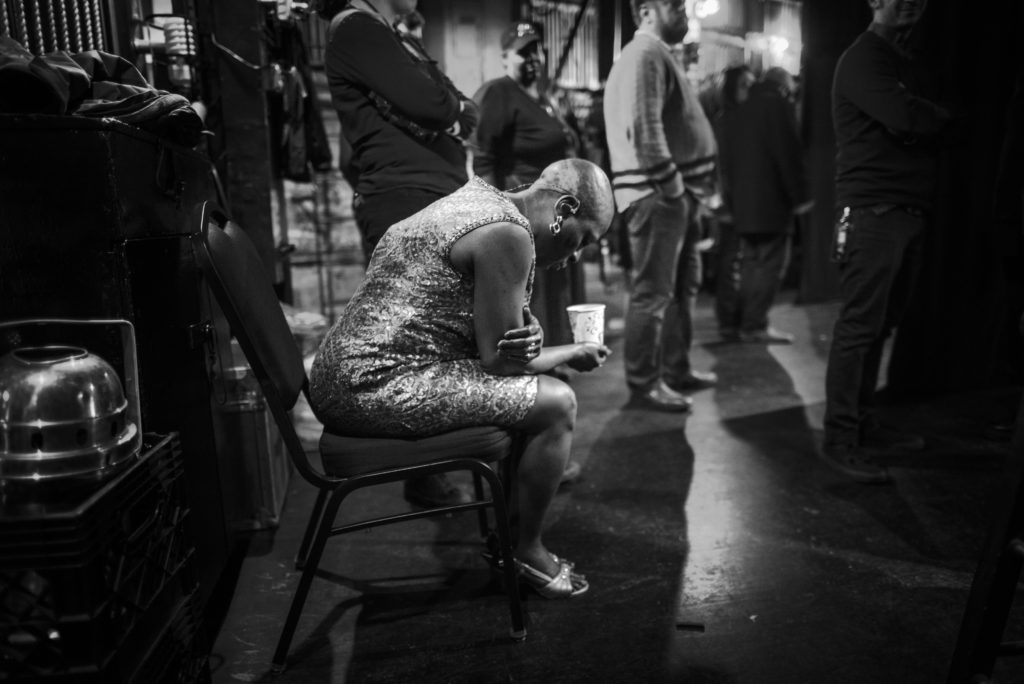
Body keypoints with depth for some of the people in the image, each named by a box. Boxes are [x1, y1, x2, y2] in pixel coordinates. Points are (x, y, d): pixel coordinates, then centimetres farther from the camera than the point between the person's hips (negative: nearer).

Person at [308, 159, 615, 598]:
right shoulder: (508, 234, -14)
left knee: (524, 387, 23)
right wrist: (573, 353, 5)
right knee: (557, 404, -7)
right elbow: (498, 361, -13)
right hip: (382, 391, -11)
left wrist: (520, 344, -2)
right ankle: (526, 550, 12)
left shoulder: (474, 198, 17)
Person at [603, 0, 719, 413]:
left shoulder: (659, 54, 21)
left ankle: (675, 369, 27)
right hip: (657, 194, -11)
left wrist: (683, 187, 16)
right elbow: (643, 129, -24)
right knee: (653, 292, -5)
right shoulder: (646, 54, -12)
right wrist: (671, 186, -19)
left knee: (682, 285, 17)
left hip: (674, 192, 11)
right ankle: (644, 382, 4)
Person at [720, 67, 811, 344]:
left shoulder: (737, 113, 18)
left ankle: (742, 321, 17)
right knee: (771, 264, -6)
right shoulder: (779, 106, -5)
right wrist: (800, 196, -8)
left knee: (751, 262, 15)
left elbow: (725, 158, 19)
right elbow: (789, 154, -12)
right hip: (771, 201, -8)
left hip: (742, 202, 8)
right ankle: (755, 326, -8)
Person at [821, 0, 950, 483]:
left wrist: (932, 121, -2)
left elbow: (920, 127, 19)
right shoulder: (863, 58, -5)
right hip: (873, 212, -9)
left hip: (910, 211, 9)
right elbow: (905, 118, -19)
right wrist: (949, 119, -2)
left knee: (879, 326, 10)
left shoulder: (904, 62, 24)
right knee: (859, 327, -8)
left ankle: (864, 425, 18)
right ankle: (839, 439, -3)